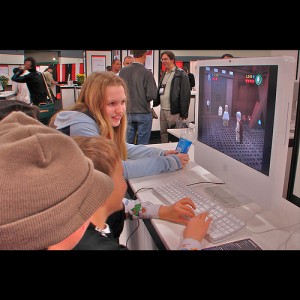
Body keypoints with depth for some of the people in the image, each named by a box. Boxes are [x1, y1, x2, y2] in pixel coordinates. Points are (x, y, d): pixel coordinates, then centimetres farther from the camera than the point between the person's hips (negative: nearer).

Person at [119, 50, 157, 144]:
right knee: (142, 144, 6)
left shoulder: (123, 71, -2)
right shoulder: (147, 73, -12)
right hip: (144, 113, -4)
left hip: (128, 113, 4)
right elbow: (151, 95, -15)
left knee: (128, 143, 13)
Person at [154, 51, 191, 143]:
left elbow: (185, 95, -12)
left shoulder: (181, 74, -7)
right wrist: (153, 103, 6)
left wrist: (183, 114, -15)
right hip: (162, 110, 7)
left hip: (174, 111, -7)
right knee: (163, 135, 13)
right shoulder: (164, 74, 17)